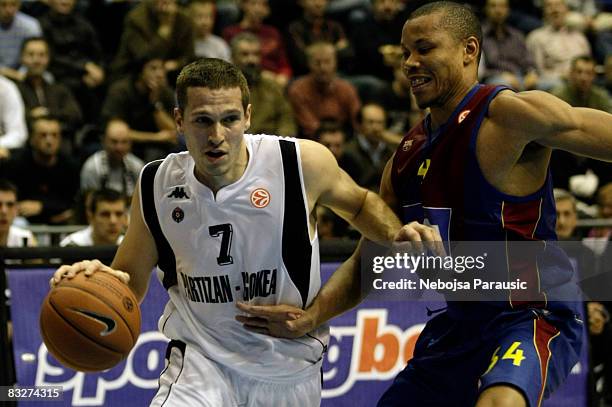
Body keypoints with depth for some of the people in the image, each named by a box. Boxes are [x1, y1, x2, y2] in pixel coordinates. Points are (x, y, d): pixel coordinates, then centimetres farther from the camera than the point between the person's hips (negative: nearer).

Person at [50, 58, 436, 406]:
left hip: (291, 364, 1)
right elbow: (131, 281, 3)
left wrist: (396, 234, -14)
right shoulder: (156, 187, -9)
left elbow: (360, 203, 6)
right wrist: (98, 280, -19)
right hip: (202, 359, -1)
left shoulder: (303, 162, -15)